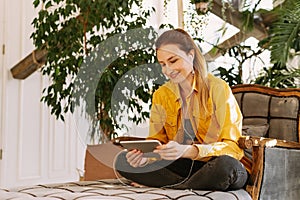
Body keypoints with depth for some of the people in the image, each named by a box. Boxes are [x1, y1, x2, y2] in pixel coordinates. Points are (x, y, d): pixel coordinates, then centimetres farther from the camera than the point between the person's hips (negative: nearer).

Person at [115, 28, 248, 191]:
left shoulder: (218, 89, -10)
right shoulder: (161, 95, 7)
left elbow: (233, 146, -14)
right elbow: (156, 143, 6)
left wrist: (187, 151, -30)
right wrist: (145, 156, -19)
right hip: (181, 167, 5)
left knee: (227, 165, -38)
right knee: (122, 161, -12)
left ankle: (174, 187, -12)